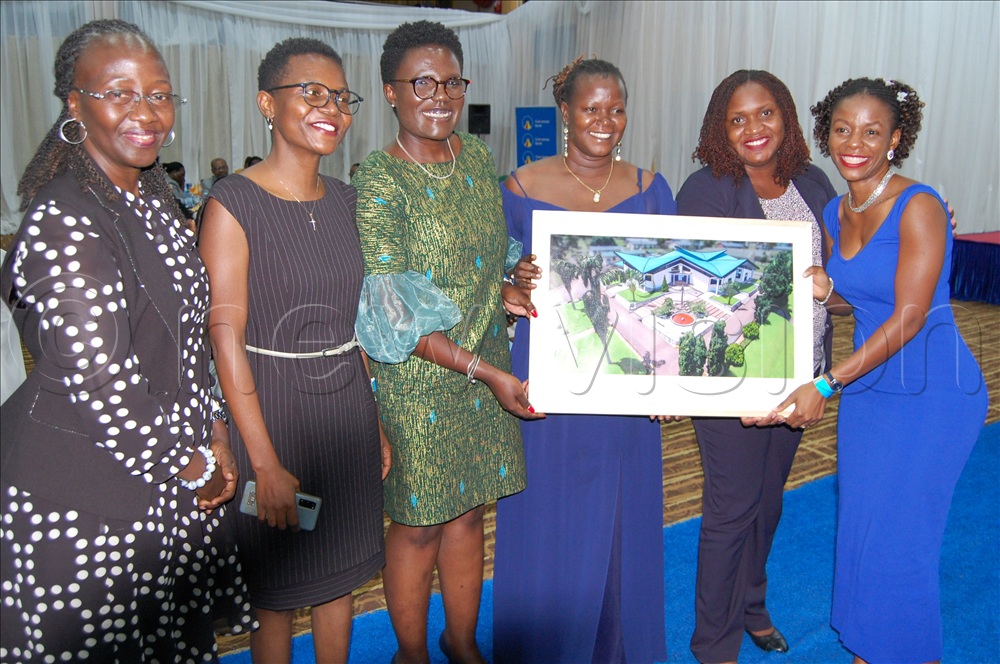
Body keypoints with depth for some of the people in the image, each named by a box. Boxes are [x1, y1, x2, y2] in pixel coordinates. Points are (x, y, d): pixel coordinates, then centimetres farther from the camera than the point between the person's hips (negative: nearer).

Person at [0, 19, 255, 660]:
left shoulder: (154, 201, 6)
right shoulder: (60, 227, -23)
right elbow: (101, 388, -25)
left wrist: (215, 435, 4)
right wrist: (192, 470, -12)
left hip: (169, 478, 8)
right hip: (86, 495, -8)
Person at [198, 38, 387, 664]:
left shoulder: (345, 201, 6)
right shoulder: (233, 204, -13)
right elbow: (226, 336, -16)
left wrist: (375, 421, 9)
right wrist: (266, 463, -17)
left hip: (349, 406, 6)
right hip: (270, 407, -5)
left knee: (340, 571, 18)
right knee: (276, 590, 11)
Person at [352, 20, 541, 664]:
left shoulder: (479, 157, 6)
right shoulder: (379, 182, -15)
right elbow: (395, 315, -17)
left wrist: (507, 290, -4)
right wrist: (485, 371, -21)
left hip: (487, 362, 6)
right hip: (417, 377, -6)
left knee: (468, 512, 17)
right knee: (420, 522, 9)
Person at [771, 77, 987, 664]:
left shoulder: (919, 206, -16)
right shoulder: (836, 212, 6)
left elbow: (908, 317, -20)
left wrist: (825, 385, -23)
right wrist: (823, 292, -6)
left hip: (932, 392, -7)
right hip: (866, 385, 7)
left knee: (900, 539, -1)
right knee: (859, 530, 13)